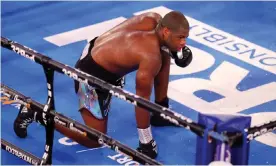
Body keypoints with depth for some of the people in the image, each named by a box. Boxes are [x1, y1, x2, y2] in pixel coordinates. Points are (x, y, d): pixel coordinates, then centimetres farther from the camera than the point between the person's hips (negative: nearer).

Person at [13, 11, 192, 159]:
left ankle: (160, 112, 29)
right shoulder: (151, 57, -32)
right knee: (96, 140, 0)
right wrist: (146, 143, -15)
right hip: (92, 76, -9)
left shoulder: (153, 19, -13)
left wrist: (176, 49, 0)